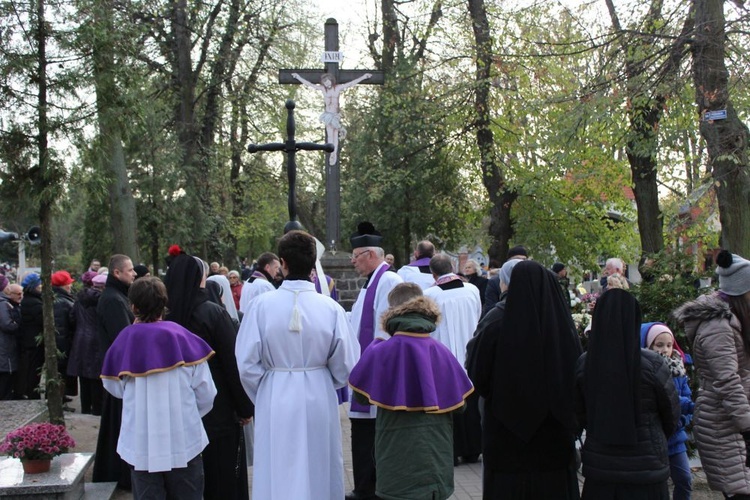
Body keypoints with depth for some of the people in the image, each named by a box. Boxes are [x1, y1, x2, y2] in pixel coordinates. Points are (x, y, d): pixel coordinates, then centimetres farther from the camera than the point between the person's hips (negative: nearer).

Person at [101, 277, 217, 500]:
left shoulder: (124, 342, -8)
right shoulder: (182, 337, -8)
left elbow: (115, 389, 7)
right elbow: (205, 394, -7)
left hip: (141, 444, 1)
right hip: (183, 440, 0)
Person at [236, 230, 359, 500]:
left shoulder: (262, 305, -12)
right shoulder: (330, 308, -11)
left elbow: (247, 363, -9)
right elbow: (346, 365, -7)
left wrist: (264, 394, 9)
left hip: (275, 400, 0)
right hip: (319, 399, 1)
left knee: (278, 475, 11)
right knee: (319, 472, 17)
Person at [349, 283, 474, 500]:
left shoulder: (380, 352, -12)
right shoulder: (441, 352, -5)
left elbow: (361, 395, 2)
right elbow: (459, 403, 1)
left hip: (397, 456, -2)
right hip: (436, 455, 2)